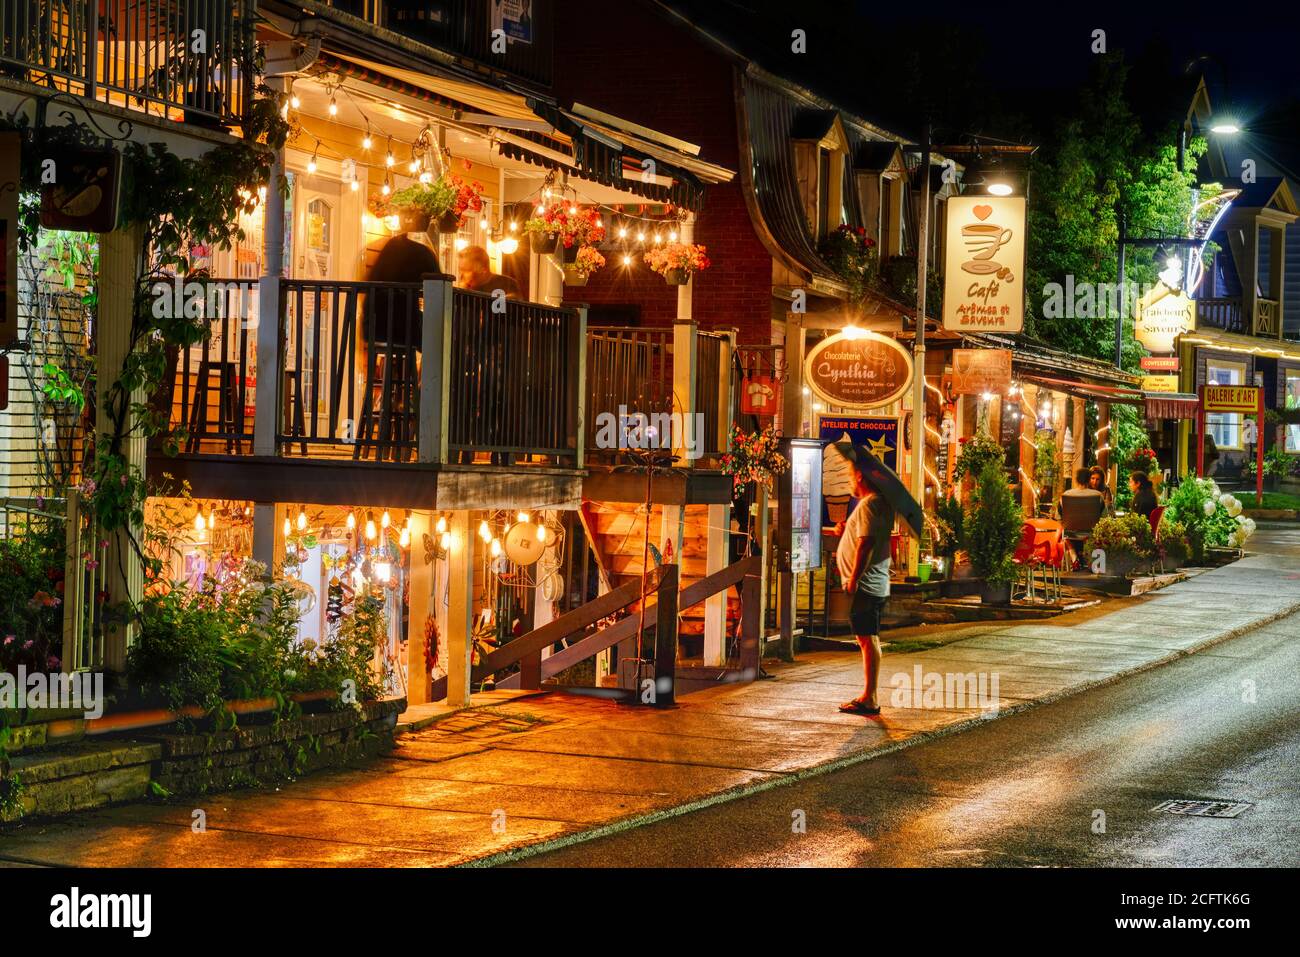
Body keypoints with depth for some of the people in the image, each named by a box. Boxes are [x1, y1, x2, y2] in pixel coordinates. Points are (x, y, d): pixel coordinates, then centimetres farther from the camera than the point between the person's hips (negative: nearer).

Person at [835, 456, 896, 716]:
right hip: (876, 584, 11)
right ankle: (869, 696, 20)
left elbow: (866, 543, -23)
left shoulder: (869, 505, -15)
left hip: (864, 584, -11)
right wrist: (846, 531, 17)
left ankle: (870, 699, -8)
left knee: (868, 639, -9)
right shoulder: (882, 503, 18)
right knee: (869, 639, 14)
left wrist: (854, 578, -22)